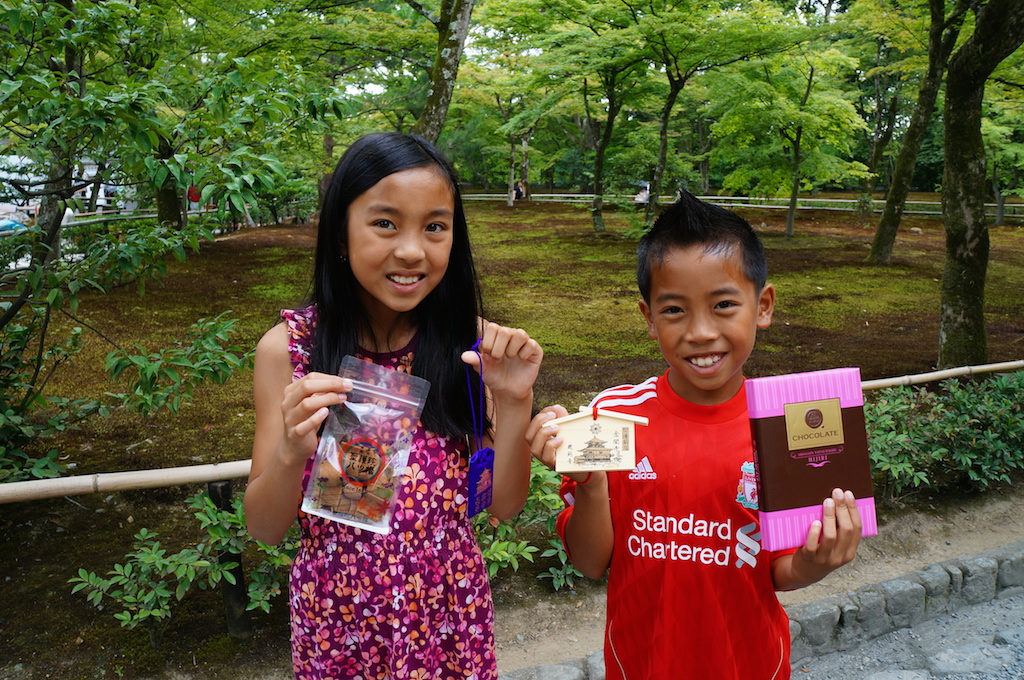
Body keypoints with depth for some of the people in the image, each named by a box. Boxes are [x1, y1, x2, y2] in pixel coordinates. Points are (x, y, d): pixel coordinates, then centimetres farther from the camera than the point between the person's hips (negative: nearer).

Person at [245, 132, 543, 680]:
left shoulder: (469, 341, -11)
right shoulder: (287, 348, -14)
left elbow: (504, 505, -6)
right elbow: (264, 528, -9)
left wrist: (514, 404, -21)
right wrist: (291, 452, -28)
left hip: (451, 610, 1)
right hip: (336, 613, 0)